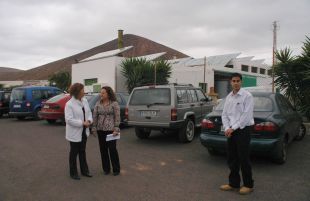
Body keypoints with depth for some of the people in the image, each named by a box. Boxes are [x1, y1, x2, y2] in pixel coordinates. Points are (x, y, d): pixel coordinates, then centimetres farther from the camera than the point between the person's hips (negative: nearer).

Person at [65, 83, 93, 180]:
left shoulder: (85, 101, 2)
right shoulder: (69, 104, -19)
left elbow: (89, 112, 9)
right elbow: (69, 119, -23)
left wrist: (89, 120, -11)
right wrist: (82, 123, -24)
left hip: (84, 131, 7)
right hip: (75, 133, -6)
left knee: (82, 151, 18)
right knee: (74, 153, 9)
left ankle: (84, 170, 32)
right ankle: (73, 173, 25)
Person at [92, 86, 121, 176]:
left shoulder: (114, 103, -5)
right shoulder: (98, 104, 6)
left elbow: (117, 117, -7)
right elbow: (95, 116, 7)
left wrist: (116, 129, -12)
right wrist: (94, 128, 2)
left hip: (111, 129, -4)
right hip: (100, 130, 4)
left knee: (112, 149, 0)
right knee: (103, 149, 9)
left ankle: (116, 169, 15)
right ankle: (106, 169, 22)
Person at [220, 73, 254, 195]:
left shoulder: (247, 96, -9)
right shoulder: (228, 97, 10)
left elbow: (246, 116, -16)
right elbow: (224, 114, 9)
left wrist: (233, 128, -15)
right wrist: (227, 128, -6)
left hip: (243, 130, -6)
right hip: (231, 131, 6)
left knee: (243, 159, 2)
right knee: (232, 158, 11)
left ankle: (248, 185, 19)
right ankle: (233, 183, 25)